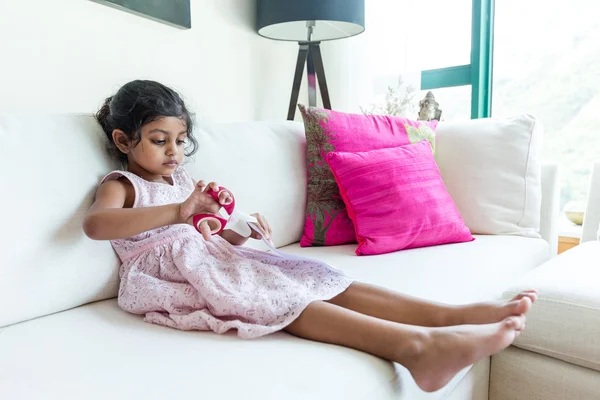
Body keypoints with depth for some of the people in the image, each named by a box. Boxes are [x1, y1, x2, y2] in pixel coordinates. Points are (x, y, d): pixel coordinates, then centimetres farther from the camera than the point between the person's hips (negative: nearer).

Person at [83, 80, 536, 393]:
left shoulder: (183, 179, 25)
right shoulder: (121, 184, 6)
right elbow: (94, 224, -19)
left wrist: (242, 231, -2)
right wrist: (177, 212, -30)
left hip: (213, 258, 6)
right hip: (167, 272, -6)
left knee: (314, 280, -17)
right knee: (274, 295, -33)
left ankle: (449, 315, -29)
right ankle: (416, 344, -49)